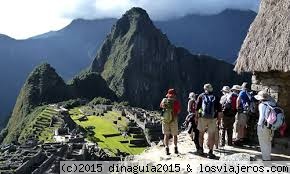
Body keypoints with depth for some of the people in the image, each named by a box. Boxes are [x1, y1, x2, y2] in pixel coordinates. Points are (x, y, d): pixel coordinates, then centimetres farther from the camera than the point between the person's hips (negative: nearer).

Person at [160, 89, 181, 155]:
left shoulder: (164, 100, -1)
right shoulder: (176, 102, -8)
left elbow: (161, 106, 15)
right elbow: (179, 111, -11)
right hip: (173, 120, -2)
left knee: (166, 135, 7)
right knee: (174, 135, 13)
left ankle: (166, 148, -3)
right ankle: (175, 148, 18)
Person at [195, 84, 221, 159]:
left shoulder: (201, 96, 4)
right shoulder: (215, 97, 6)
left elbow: (197, 108, 1)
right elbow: (219, 110, 4)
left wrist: (196, 117, 9)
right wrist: (219, 119, 11)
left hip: (202, 118, 0)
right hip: (212, 119, 0)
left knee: (201, 133, 18)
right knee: (212, 135, 5)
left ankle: (201, 149, 23)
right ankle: (210, 152, 3)